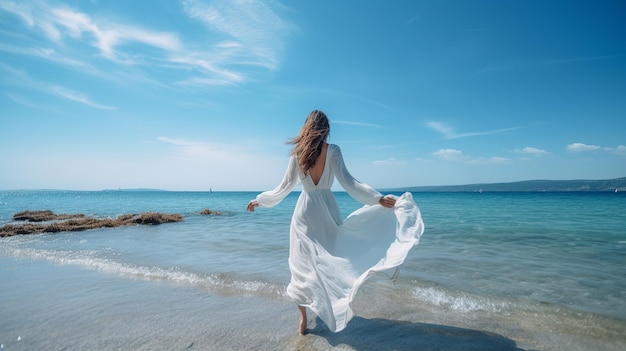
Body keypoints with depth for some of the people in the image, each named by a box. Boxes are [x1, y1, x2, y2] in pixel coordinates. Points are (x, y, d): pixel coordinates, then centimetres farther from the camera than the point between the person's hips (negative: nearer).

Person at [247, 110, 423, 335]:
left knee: (302, 265, 9)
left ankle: (303, 319, 15)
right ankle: (335, 310, 25)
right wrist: (378, 199, -16)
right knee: (332, 261, 15)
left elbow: (285, 187, 2)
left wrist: (260, 200, 17)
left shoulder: (297, 153, -1)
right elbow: (347, 182, -15)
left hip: (304, 213, 1)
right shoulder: (332, 150, -6)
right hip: (326, 211, -1)